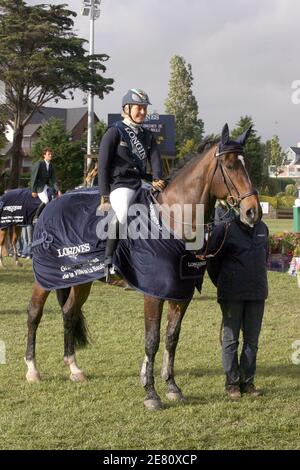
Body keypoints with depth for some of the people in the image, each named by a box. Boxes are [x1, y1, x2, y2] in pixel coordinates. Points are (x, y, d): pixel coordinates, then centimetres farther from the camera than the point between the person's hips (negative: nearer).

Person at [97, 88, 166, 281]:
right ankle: (109, 261, -25)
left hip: (142, 184, 7)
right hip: (120, 184, -7)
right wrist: (105, 196, -9)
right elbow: (103, 164, -2)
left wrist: (158, 180, -15)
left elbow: (155, 160, 7)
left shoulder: (148, 136, 20)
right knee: (122, 212, -34)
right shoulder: (115, 132, 3)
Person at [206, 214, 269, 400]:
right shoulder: (224, 228, -10)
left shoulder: (262, 228, 5)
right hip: (232, 295, -5)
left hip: (257, 294, 5)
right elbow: (212, 260, -2)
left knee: (252, 340, 9)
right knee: (231, 339, 5)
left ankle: (247, 381, 19)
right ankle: (232, 383, 12)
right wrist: (223, 285, 5)